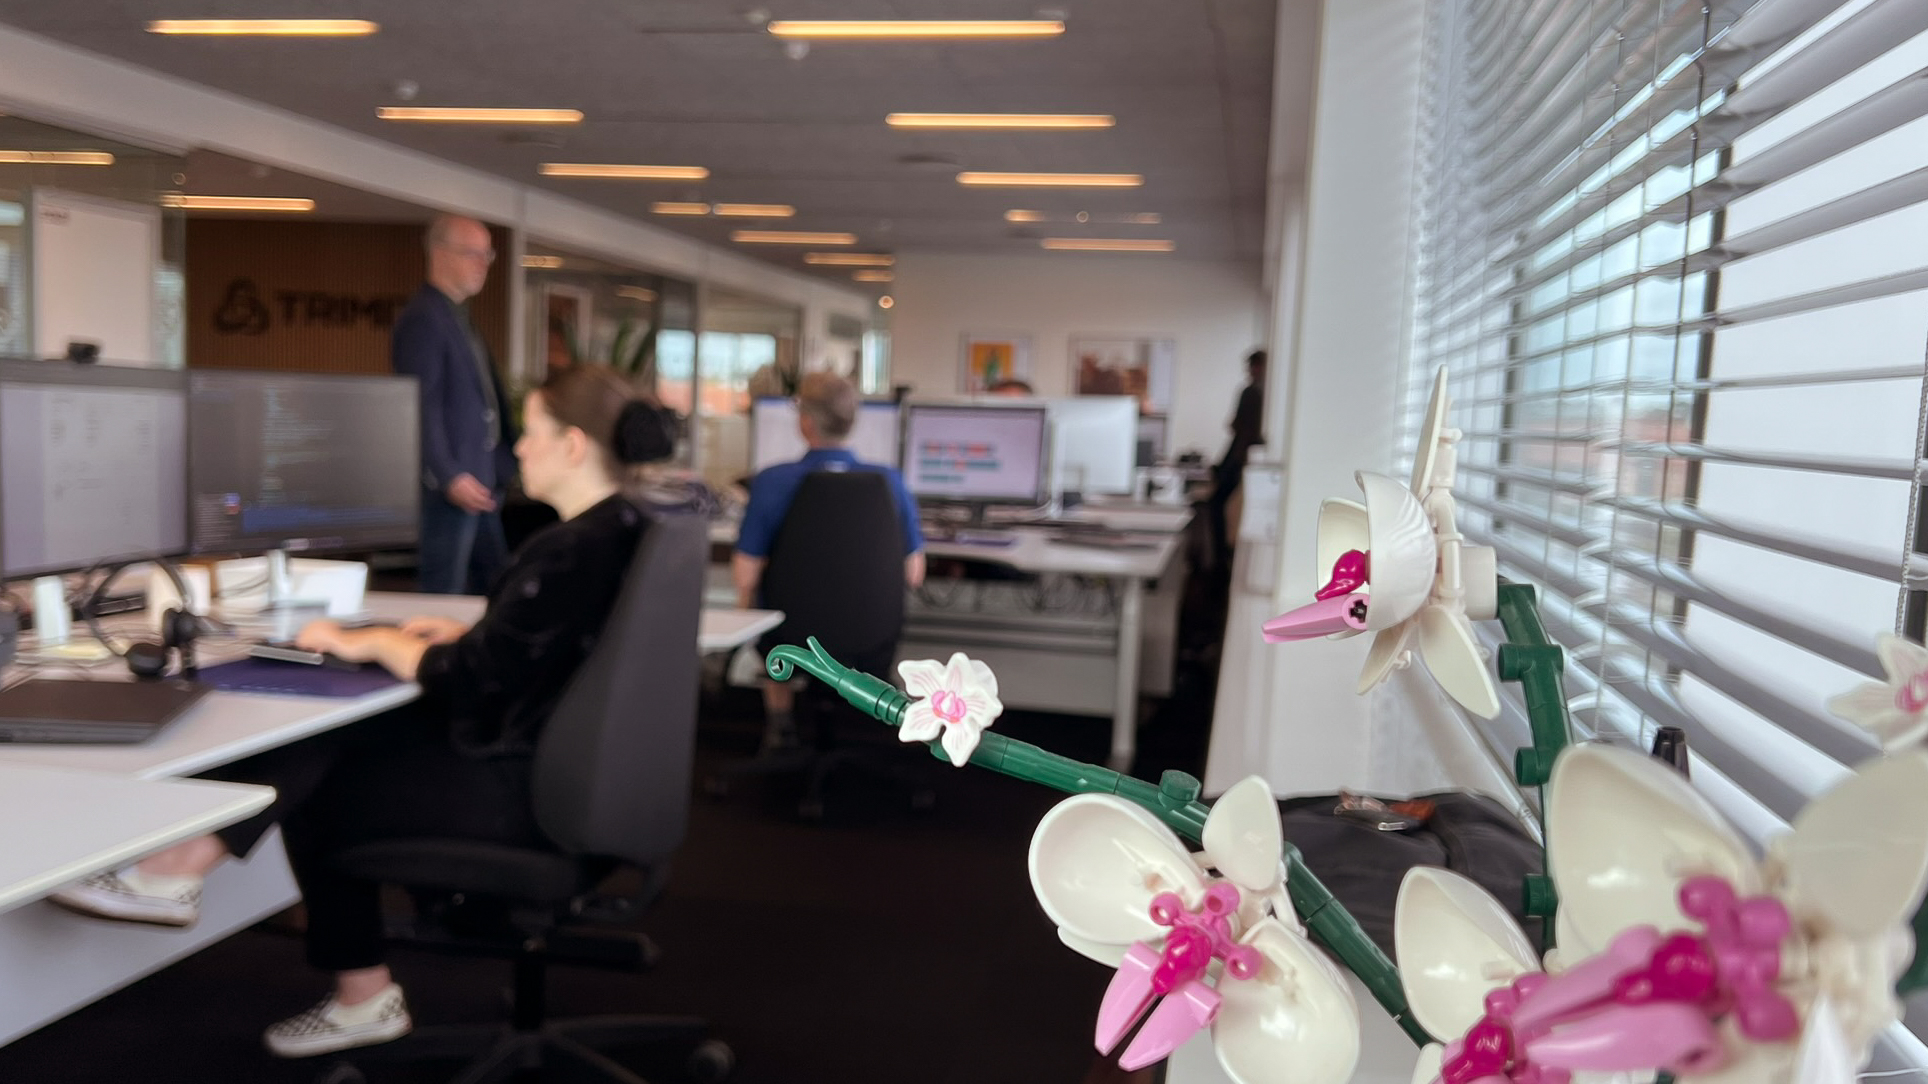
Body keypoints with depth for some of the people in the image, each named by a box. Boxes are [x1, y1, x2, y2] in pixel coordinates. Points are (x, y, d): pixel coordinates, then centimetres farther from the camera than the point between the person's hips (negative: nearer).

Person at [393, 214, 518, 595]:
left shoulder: (460, 317, 17)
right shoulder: (423, 318, -12)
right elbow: (421, 405, -19)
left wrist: (507, 462, 17)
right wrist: (448, 477, -24)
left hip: (481, 481, 10)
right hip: (451, 486, -10)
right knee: (444, 595, -3)